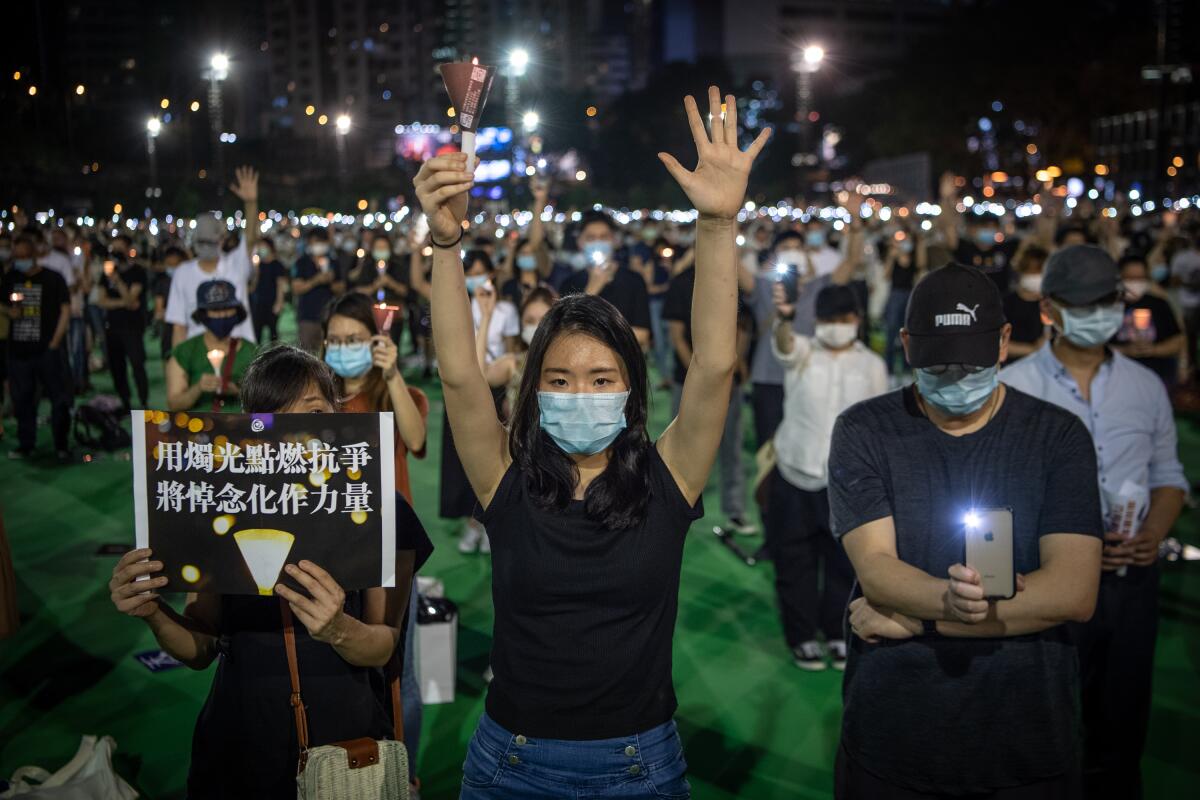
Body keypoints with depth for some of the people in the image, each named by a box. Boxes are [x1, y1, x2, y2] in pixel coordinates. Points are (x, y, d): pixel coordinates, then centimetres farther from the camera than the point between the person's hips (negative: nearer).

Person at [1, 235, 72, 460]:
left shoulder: (52, 279, -3)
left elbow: (65, 310, -3)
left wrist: (55, 342, -10)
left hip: (46, 349, -4)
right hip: (18, 349, 4)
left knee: (59, 399, -2)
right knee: (22, 400, 9)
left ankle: (61, 445, 8)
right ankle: (25, 445, 19)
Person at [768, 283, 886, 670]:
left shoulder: (872, 364, 5)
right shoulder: (801, 352, -2)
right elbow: (782, 343, -27)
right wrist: (782, 317, -50)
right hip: (794, 476, -1)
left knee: (844, 564, 9)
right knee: (795, 563, 7)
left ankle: (839, 633, 26)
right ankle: (802, 636, 21)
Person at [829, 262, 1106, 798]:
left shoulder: (1057, 436, -2)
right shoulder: (863, 431, -1)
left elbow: (1074, 592, -13)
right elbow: (875, 568, -12)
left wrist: (911, 617, -15)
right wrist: (948, 599, -34)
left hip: (1025, 739, 0)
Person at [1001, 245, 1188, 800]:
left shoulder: (1146, 386, 4)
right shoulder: (1011, 389, -9)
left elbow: (1168, 476, 11)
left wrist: (1155, 533, -9)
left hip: (1133, 580, 4)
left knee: (1123, 722, 16)